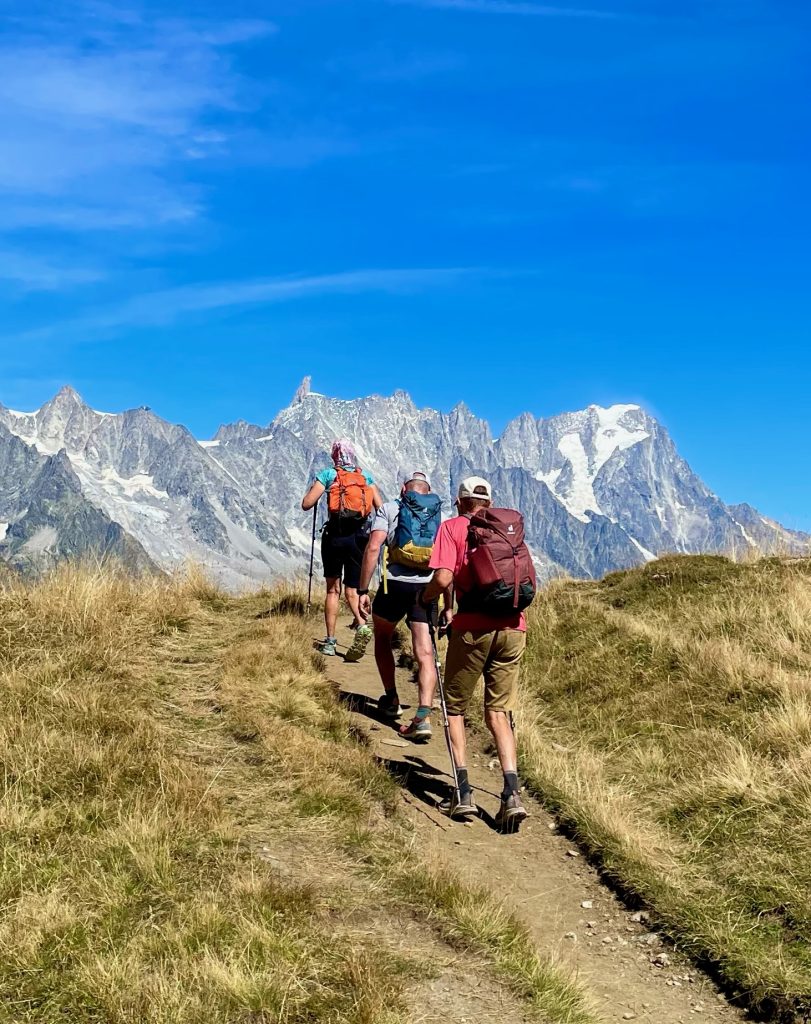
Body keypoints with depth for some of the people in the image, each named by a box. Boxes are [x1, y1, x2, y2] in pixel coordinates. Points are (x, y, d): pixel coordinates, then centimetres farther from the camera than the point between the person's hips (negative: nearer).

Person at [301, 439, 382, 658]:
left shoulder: (328, 474, 0)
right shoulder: (366, 476, 8)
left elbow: (306, 504, -5)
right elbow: (381, 508, 4)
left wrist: (313, 486, 13)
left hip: (335, 538, -2)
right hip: (359, 538, 2)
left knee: (333, 589, 9)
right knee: (352, 590, 8)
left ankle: (330, 642, 10)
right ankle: (361, 624, -20)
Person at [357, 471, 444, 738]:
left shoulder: (389, 509, 8)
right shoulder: (442, 515, 16)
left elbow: (373, 548, -5)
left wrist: (362, 590, -3)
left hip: (396, 583, -2)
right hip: (430, 587, 2)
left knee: (382, 638, 24)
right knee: (425, 654, 1)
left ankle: (391, 700, 30)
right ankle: (423, 716, -12)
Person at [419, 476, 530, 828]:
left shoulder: (451, 527, 3)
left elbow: (443, 578, -12)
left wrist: (426, 598, 10)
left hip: (473, 628, -4)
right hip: (513, 627, 4)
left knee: (455, 708, 12)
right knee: (499, 712, 11)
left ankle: (463, 794, 5)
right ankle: (512, 793, -3)